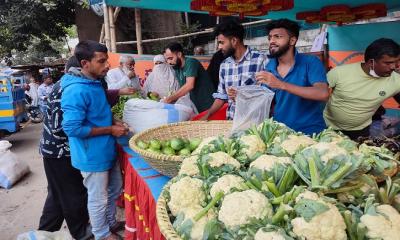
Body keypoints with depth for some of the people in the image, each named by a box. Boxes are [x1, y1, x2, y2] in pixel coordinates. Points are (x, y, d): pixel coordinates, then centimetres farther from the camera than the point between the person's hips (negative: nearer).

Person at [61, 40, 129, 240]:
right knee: (98, 199, 11)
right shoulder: (76, 91, -25)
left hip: (107, 151, 9)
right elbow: (72, 128, -27)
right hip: (92, 156, -9)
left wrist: (113, 122, 1)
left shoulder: (95, 83, 5)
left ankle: (111, 222, 46)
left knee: (115, 190, 24)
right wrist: (110, 130, -21)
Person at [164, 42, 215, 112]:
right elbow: (183, 89, 9)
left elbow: (189, 85, -27)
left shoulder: (190, 62, -15)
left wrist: (169, 99, -26)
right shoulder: (177, 68, 9)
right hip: (195, 106, 7)